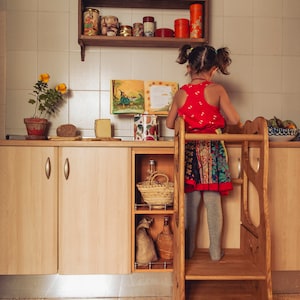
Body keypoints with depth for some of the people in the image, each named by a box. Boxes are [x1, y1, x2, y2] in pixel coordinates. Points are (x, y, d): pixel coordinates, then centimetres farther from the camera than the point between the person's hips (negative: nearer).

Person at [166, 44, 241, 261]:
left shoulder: (181, 93, 1)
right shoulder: (216, 89, -6)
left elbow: (170, 124, 9)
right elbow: (234, 120, -9)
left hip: (189, 152, 2)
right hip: (212, 151, -2)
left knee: (191, 203, 10)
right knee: (214, 202, 7)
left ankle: (189, 250, 19)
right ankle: (215, 251, 16)